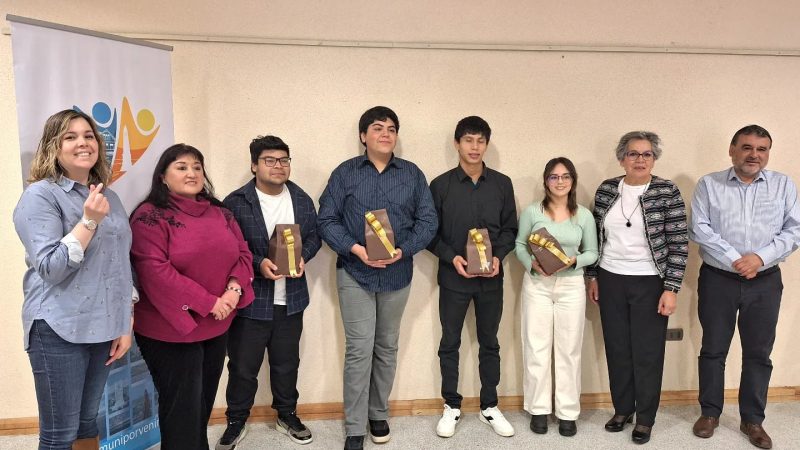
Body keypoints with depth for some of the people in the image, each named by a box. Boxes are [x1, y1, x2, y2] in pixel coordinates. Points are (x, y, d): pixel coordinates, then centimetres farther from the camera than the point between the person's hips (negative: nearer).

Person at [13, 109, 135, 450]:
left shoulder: (108, 197, 10)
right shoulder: (40, 195, -8)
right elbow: (51, 268, -16)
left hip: (103, 327, 6)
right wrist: (89, 220, -23)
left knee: (88, 421, 17)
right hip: (59, 330, -5)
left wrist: (126, 325, 9)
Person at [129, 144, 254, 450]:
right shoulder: (150, 216, -12)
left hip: (216, 327, 6)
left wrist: (234, 288, -12)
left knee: (204, 403, 19)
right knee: (182, 410, 5)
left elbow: (242, 253, 8)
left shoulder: (219, 212, 8)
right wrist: (207, 303, -21)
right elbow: (155, 271, -21)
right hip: (171, 328, -6)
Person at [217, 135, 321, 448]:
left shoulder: (302, 199, 4)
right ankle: (236, 422, 30)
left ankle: (287, 416, 37)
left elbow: (314, 235, 9)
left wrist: (303, 257, -11)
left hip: (290, 299, 4)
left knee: (287, 363, 17)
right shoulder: (235, 202, -9)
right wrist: (257, 264, -23)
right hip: (250, 300, -3)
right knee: (243, 366, 9)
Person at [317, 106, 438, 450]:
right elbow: (326, 219, -2)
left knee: (387, 348, 14)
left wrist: (403, 250, -14)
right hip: (355, 273, -2)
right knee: (359, 350, -3)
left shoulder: (413, 174, 5)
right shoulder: (345, 173, 1)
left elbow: (427, 221, 2)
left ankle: (379, 415, 31)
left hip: (397, 274, 2)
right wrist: (354, 248, -18)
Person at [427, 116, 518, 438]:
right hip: (453, 277, -1)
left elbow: (510, 228, 6)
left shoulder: (502, 184, 3)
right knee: (450, 343, 8)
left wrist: (498, 256, -10)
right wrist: (451, 257, -16)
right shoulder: (441, 185, -3)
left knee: (489, 343, 12)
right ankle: (451, 407, 24)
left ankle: (489, 407, 27)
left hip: (491, 278, 2)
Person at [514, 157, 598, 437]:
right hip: (537, 284, 0)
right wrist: (531, 264, -14)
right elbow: (519, 245, 4)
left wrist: (575, 261, -14)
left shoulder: (584, 216, 0)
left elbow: (592, 253, 5)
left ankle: (568, 411, 18)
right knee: (536, 347, 4)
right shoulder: (532, 212, -3)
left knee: (569, 349, 6)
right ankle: (538, 408, 18)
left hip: (571, 285, 1)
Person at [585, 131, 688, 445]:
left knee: (647, 352, 5)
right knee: (616, 348, 12)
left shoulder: (668, 192, -8)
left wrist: (671, 289, -12)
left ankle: (645, 418, 21)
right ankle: (622, 409, 29)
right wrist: (593, 277, 8)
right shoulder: (606, 190, 3)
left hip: (650, 283, -3)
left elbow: (679, 244, -8)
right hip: (610, 280, 3)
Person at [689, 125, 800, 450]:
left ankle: (752, 420, 24)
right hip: (717, 279, -1)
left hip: (765, 281, 2)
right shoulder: (708, 184, -1)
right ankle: (710, 412, 25)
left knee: (758, 353, 9)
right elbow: (699, 229, -9)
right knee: (713, 349, 9)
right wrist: (734, 260, -18)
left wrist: (760, 257, -15)